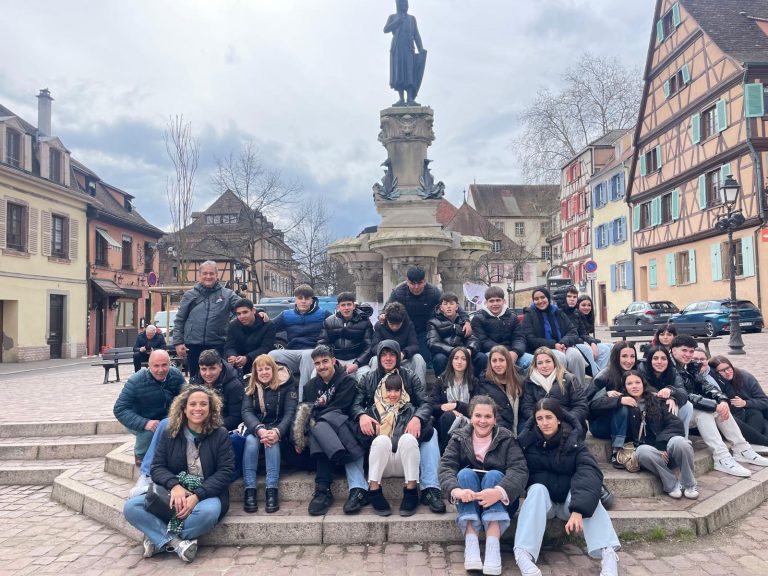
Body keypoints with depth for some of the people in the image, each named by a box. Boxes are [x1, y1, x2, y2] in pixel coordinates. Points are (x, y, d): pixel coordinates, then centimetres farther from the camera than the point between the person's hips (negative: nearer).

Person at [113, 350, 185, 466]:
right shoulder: (135, 381, -25)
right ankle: (140, 455, 0)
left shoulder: (176, 375, -14)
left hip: (166, 419, 3)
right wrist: (144, 423, -40)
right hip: (139, 422, -3)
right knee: (148, 432, -33)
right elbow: (119, 410, -26)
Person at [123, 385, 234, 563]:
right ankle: (176, 543, -21)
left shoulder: (220, 435, -2)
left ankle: (160, 540, -13)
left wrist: (197, 496, -23)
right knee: (131, 507, -19)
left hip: (208, 494, -3)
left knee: (208, 512, -38)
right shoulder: (170, 434, 7)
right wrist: (175, 485, -20)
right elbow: (157, 468, 2)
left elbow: (225, 472, -9)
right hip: (172, 493, 3)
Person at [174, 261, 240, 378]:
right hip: (193, 345, 1)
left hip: (217, 345, -1)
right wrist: (178, 342, -1)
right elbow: (179, 320, 7)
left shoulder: (227, 295, 3)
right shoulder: (190, 295, 7)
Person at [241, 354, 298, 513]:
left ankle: (272, 489, -38)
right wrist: (260, 430, -30)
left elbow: (290, 412, -11)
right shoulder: (251, 388, 7)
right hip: (256, 429, 2)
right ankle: (249, 490, -34)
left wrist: (277, 432, -32)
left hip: (278, 430, -2)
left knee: (272, 441, -34)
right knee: (251, 440, -31)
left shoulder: (286, 386, -2)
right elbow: (246, 412, -8)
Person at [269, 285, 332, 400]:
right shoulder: (287, 315, 19)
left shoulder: (323, 314, 10)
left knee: (307, 354, -39)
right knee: (273, 354, -27)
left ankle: (302, 400, -41)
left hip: (313, 354, -3)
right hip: (292, 354, 3)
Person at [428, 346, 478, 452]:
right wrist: (446, 408, -16)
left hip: (466, 421, -1)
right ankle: (444, 451, -30)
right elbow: (431, 405, 3)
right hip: (444, 420, 1)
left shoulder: (474, 382, 15)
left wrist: (456, 405, -11)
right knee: (448, 415, -34)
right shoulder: (442, 380, 14)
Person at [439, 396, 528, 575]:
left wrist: (499, 491, -39)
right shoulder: (459, 438, 1)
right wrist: (456, 490, -36)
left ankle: (492, 546, -42)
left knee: (494, 475, -28)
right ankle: (471, 545, -40)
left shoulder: (506, 439, -2)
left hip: (500, 502, -1)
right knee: (465, 473, -26)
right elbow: (446, 467, -14)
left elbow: (519, 470, -19)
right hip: (469, 501, 1)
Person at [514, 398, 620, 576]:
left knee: (586, 492, -29)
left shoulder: (573, 442, -12)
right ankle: (523, 555, -48)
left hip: (569, 501, 0)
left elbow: (590, 473, -28)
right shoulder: (527, 441, -8)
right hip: (541, 500, 0)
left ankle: (608, 554, -45)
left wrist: (578, 510, -43)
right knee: (537, 489, -31)